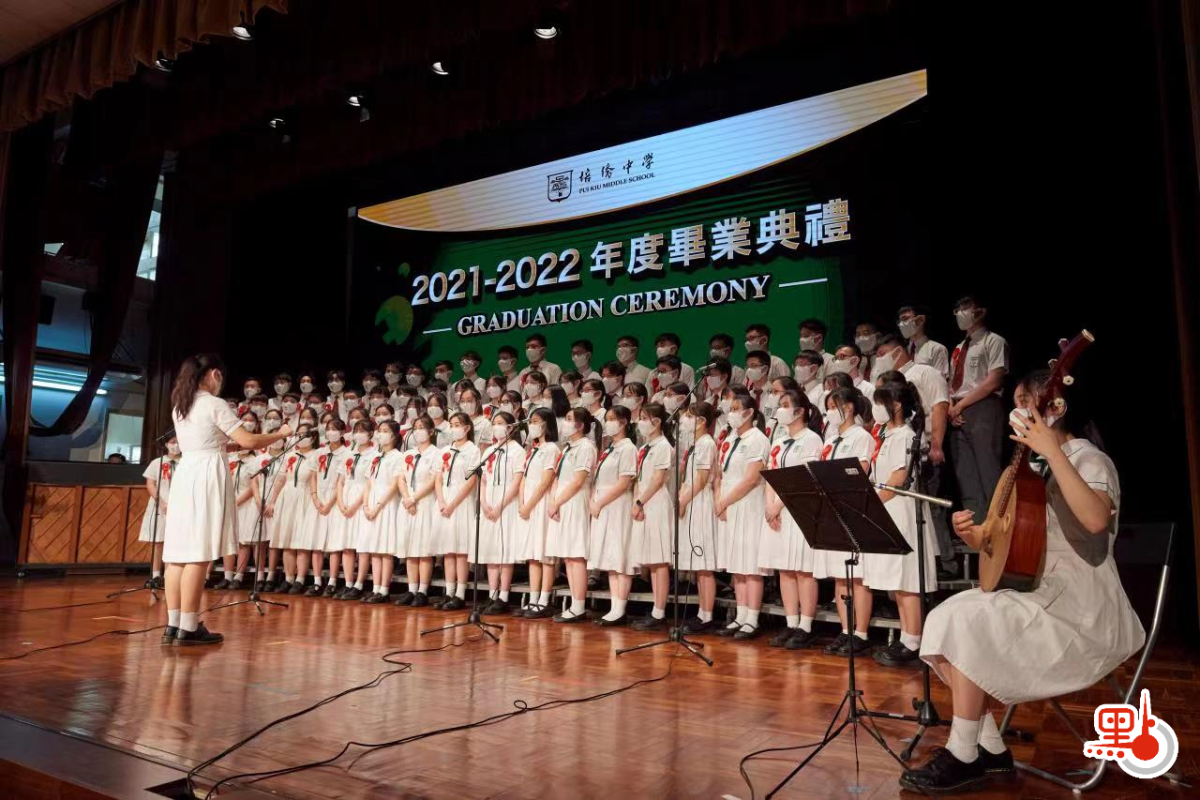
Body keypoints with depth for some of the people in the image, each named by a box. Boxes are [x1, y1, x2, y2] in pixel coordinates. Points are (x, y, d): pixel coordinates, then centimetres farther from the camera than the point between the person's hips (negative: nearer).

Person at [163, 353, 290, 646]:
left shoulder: (180, 405, 16)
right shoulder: (214, 404, -7)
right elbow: (247, 440, -9)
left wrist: (227, 444, 28)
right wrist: (280, 434, 4)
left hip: (184, 474, 8)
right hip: (207, 476, -8)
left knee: (180, 551, 8)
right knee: (199, 553, -7)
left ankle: (173, 624, 11)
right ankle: (188, 628, -5)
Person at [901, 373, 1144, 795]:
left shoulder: (1088, 459, -9)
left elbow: (1095, 520, -33)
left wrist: (1052, 451, -32)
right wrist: (973, 535, -4)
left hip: (1082, 611, -9)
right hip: (1042, 597, 9)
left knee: (968, 623, -26)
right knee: (944, 622, -7)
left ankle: (962, 756, -14)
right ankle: (989, 748, -1)